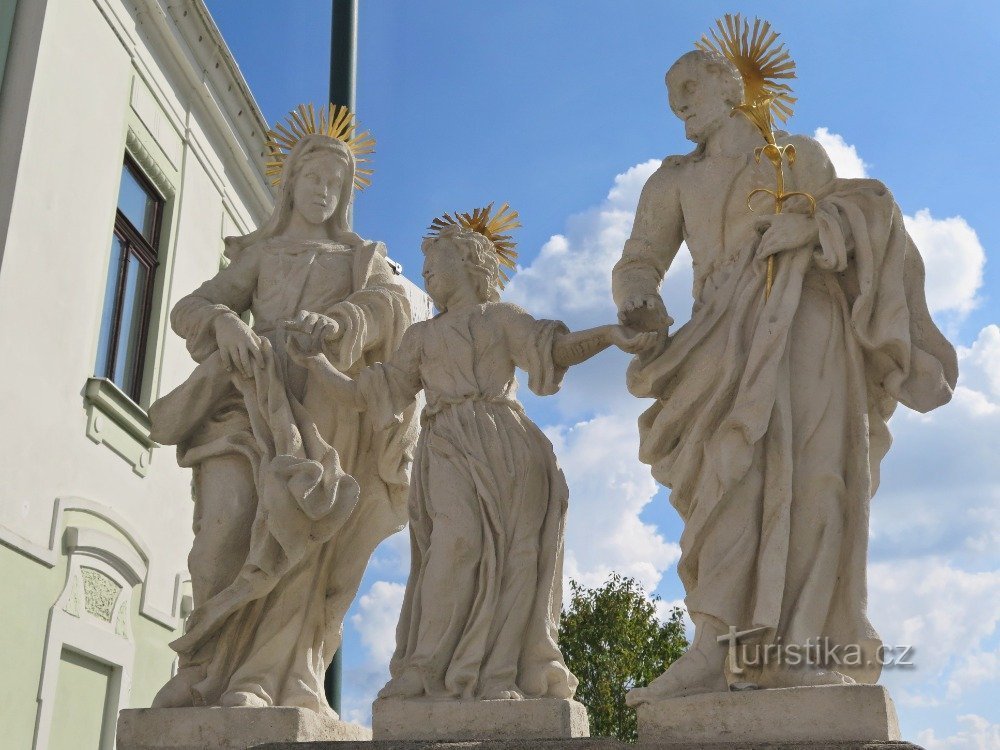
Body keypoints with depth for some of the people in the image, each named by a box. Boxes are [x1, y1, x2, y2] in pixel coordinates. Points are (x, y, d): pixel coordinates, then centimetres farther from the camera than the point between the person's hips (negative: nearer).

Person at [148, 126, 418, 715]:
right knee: (229, 519, -21)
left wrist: (337, 320, -21)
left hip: (327, 405, -1)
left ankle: (262, 679, -21)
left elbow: (393, 303, 0)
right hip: (258, 395, 1)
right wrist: (225, 321, -13)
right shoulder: (258, 252, 24)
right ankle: (208, 662, -12)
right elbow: (191, 307, 12)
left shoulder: (363, 256, 22)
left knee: (298, 530, -18)